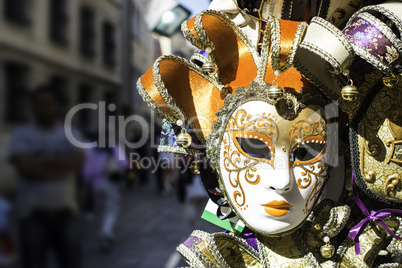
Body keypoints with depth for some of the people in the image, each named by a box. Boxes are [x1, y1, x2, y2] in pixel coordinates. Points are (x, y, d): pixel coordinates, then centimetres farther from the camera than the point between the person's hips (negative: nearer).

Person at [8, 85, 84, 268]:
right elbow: (27, 167, -13)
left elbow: (77, 160, -10)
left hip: (65, 211, 2)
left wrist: (43, 160, -12)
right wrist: (62, 169, -9)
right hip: (33, 212, -2)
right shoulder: (21, 135, 2)